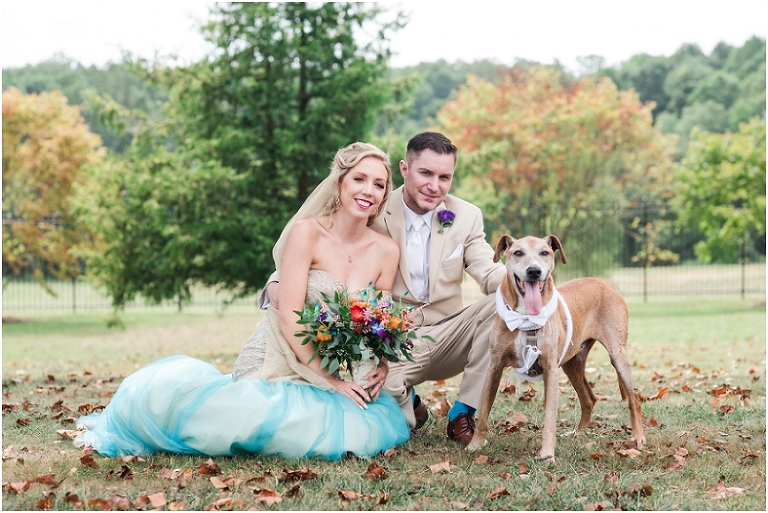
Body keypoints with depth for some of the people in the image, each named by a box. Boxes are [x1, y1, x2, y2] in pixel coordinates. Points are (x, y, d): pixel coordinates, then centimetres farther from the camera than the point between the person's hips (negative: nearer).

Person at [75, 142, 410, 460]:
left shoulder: (387, 252, 2)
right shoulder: (307, 232, -11)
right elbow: (289, 316, -16)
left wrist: (381, 366, -14)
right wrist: (329, 380, -21)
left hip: (338, 375, 6)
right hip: (276, 363, -6)